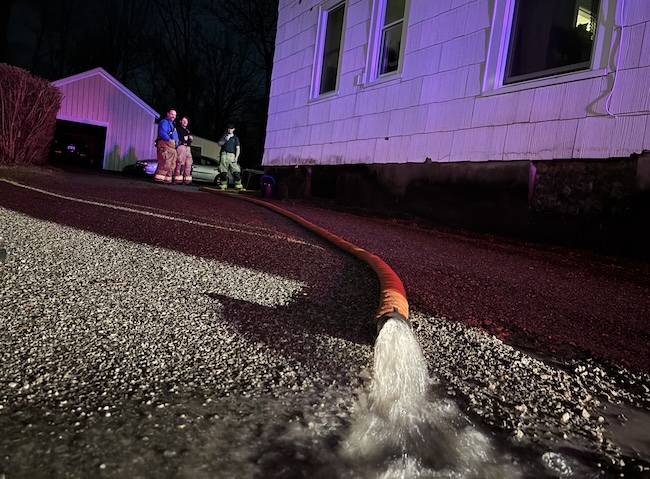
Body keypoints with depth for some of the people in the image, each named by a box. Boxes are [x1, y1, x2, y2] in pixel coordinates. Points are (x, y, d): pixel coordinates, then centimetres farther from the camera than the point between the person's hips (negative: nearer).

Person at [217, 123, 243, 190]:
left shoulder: (235, 138, 15)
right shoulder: (224, 136, 18)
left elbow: (238, 149, 8)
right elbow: (219, 144, 7)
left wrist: (236, 158, -4)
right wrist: (225, 140, -9)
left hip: (232, 155, -1)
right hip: (224, 155, 1)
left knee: (236, 171, -11)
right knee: (223, 172, -3)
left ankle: (238, 186, -14)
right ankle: (223, 186, 1)